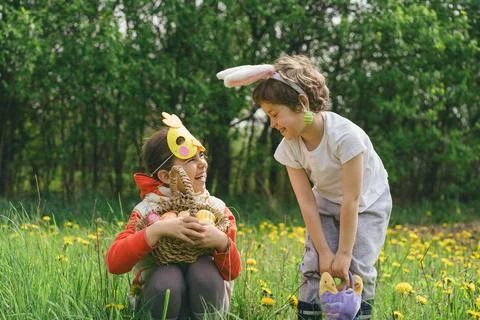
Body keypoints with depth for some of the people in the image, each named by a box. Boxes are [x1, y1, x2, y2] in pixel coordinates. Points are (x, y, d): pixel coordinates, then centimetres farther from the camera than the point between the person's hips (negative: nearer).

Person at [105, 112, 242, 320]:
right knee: (167, 276, -34)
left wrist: (222, 243, -30)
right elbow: (114, 263, -23)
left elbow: (233, 272, -9)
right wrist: (157, 230, -35)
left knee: (203, 267, -30)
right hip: (160, 295, -1)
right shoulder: (146, 210, -9)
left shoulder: (217, 209, -3)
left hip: (205, 302, 2)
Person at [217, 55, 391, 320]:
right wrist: (324, 252, -19)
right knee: (314, 268, -9)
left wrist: (344, 253, -25)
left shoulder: (345, 135, -35)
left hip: (367, 204, -4)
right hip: (327, 204, 4)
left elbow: (351, 200, -30)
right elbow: (307, 203, -16)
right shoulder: (290, 148, -19)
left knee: (357, 270, -14)